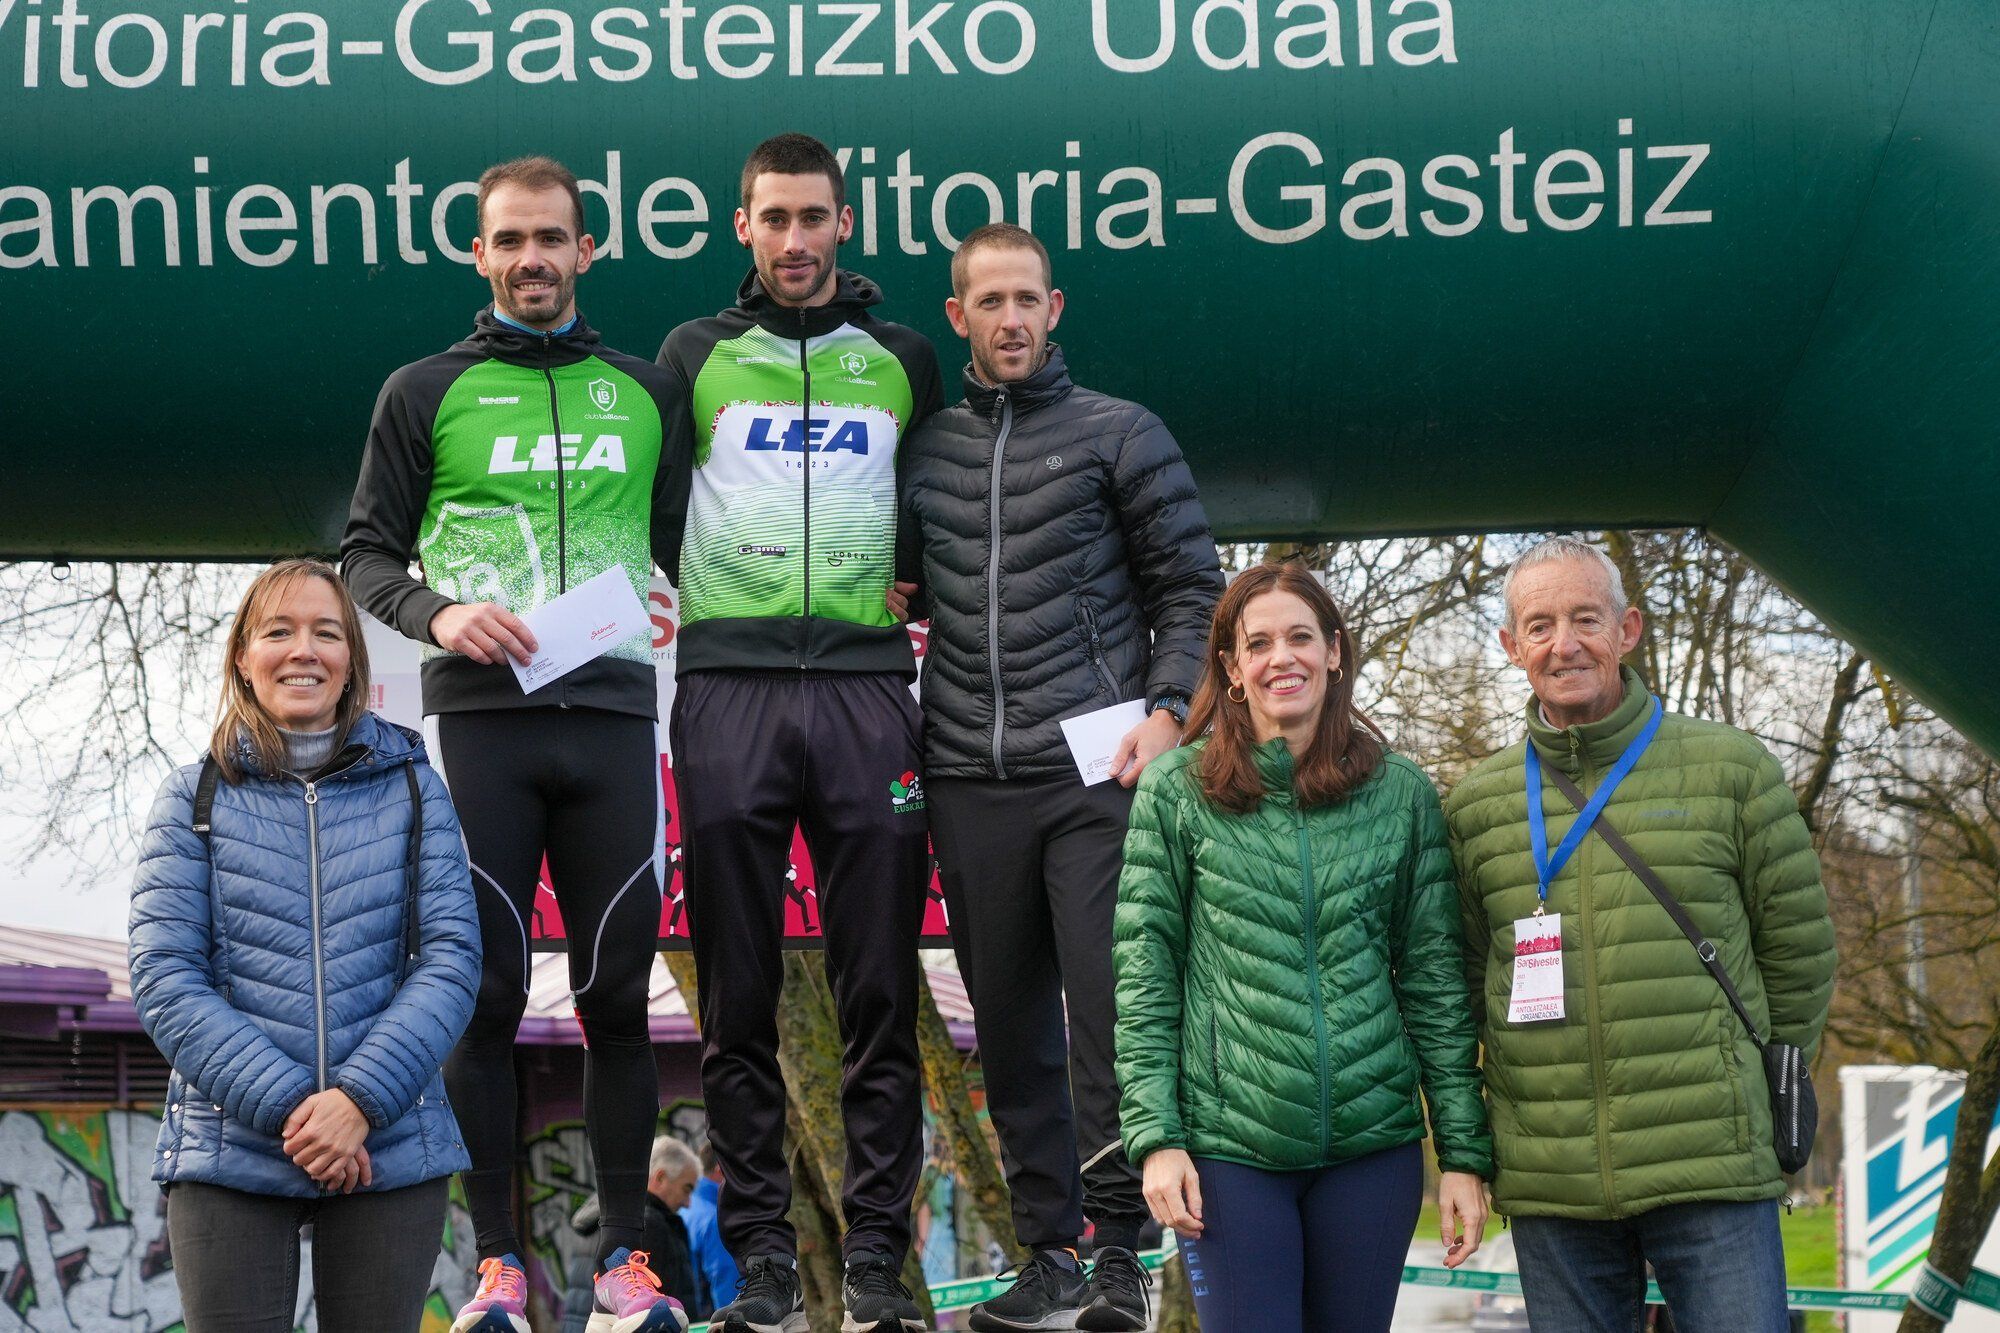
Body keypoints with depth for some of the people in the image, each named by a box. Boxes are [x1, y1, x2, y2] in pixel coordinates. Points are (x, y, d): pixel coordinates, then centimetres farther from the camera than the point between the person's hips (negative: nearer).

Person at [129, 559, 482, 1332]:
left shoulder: (414, 790, 7)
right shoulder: (193, 800, 6)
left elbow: (452, 958, -1)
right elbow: (163, 978, -3)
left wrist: (361, 1099, -15)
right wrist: (285, 1106, -14)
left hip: (390, 1149, 1)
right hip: (228, 1152, -1)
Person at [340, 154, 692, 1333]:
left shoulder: (645, 392, 16)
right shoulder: (426, 393, 11)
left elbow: (684, 548, 19)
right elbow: (367, 551, 9)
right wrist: (435, 614, -10)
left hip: (613, 714, 1)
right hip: (479, 716, -1)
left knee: (618, 992, 2)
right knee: (486, 991, 0)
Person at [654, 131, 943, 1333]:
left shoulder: (901, 359, 15)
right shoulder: (697, 354, 14)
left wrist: (908, 585, 5)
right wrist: (684, 592, 1)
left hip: (864, 683, 0)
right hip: (728, 686, 0)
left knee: (879, 987, -1)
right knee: (740, 992, 1)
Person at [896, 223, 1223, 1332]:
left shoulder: (1120, 434, 6)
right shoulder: (923, 449, 15)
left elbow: (1191, 591, 4)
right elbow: (900, 583, 26)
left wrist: (1166, 713, -8)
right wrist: (886, 596, 3)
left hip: (1096, 775, -4)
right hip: (969, 783, 4)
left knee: (1109, 1009, -9)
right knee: (1009, 1024, 7)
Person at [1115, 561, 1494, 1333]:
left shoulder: (1402, 794, 5)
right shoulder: (1177, 789, 1)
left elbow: (1436, 982, 6)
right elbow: (1144, 973, 0)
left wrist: (1465, 1152, 3)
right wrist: (1155, 1136, -7)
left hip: (1373, 1142, 2)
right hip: (1228, 1149, -2)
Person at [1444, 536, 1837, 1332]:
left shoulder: (1732, 770, 3)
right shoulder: (1474, 807, 7)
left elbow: (1799, 951, 10)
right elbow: (1459, 979, 15)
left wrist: (1761, 1081, 11)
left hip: (1712, 1172, -2)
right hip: (1548, 1181, 2)